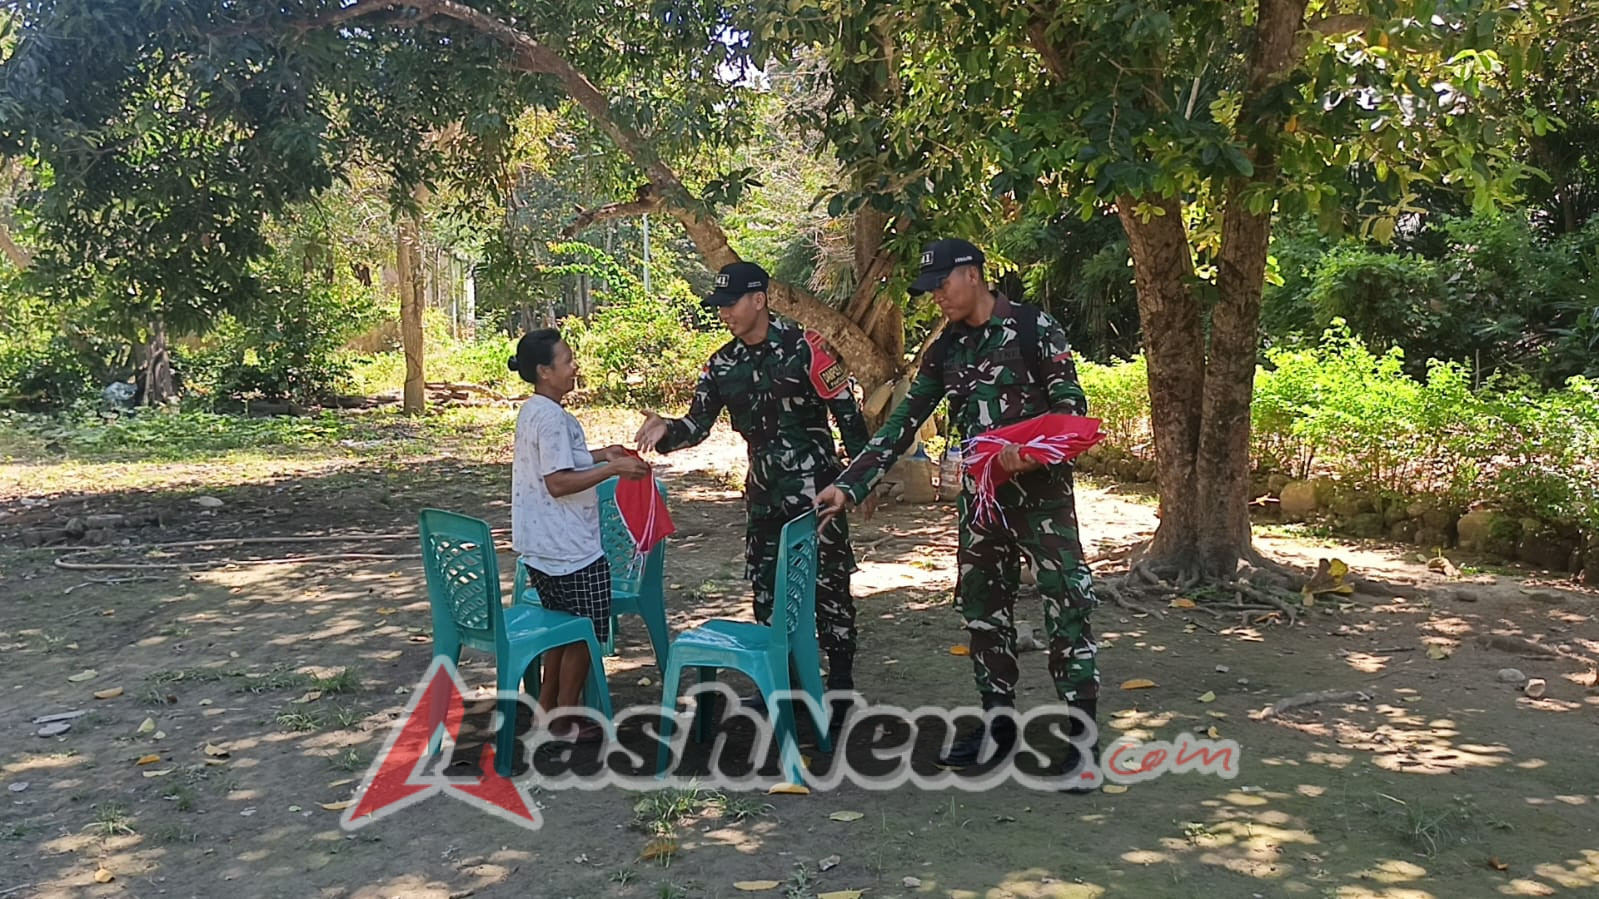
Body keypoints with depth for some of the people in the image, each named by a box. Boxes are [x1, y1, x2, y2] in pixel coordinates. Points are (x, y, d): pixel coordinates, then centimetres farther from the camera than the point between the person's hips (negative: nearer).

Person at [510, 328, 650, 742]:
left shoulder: (532, 412, 11)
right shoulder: (552, 417, -20)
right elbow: (559, 482, -24)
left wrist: (598, 455, 16)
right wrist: (613, 469, -21)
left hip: (540, 547, 10)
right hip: (569, 550, -10)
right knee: (584, 634, 3)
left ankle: (547, 705, 30)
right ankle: (564, 721, 12)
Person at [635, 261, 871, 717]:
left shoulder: (803, 347, -11)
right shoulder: (722, 366, 5)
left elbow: (847, 411, -8)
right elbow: (698, 423, 4)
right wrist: (666, 431, -17)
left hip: (815, 487, -6)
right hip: (764, 491, 6)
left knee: (828, 584, -1)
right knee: (766, 586, 11)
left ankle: (841, 685, 10)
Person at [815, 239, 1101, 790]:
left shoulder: (1034, 328, -7)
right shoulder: (944, 351, 9)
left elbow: (1071, 404, -10)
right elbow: (901, 425, 7)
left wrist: (1030, 449, -28)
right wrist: (849, 485, 0)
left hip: (1040, 490, -6)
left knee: (1067, 607, -7)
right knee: (982, 609, 9)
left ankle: (1082, 738, 0)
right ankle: (999, 725, 21)